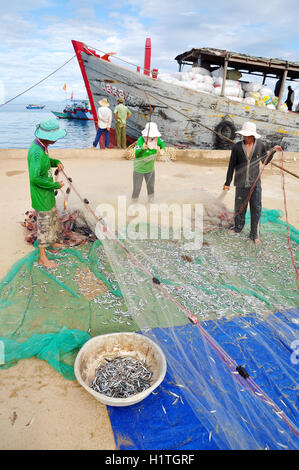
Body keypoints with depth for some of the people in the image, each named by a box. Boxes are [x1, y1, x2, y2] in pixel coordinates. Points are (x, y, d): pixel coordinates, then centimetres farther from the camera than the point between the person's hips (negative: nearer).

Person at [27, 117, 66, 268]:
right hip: (40, 195, -10)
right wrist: (55, 185, -22)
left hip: (47, 193, 10)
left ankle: (52, 241, 48)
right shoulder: (36, 152, -29)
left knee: (53, 217, 26)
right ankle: (43, 257, 16)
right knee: (44, 223, 1)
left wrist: (57, 162, 2)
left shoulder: (41, 145, 2)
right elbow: (35, 178, -33)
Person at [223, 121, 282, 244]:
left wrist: (272, 151, -1)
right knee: (239, 208, 11)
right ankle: (238, 228, 34)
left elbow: (265, 161, 14)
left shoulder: (260, 145, -1)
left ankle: (254, 235, 13)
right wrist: (227, 182, 4)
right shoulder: (237, 147, -5)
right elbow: (231, 165, 1)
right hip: (241, 183, 0)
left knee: (256, 209, 1)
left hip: (255, 183, 1)